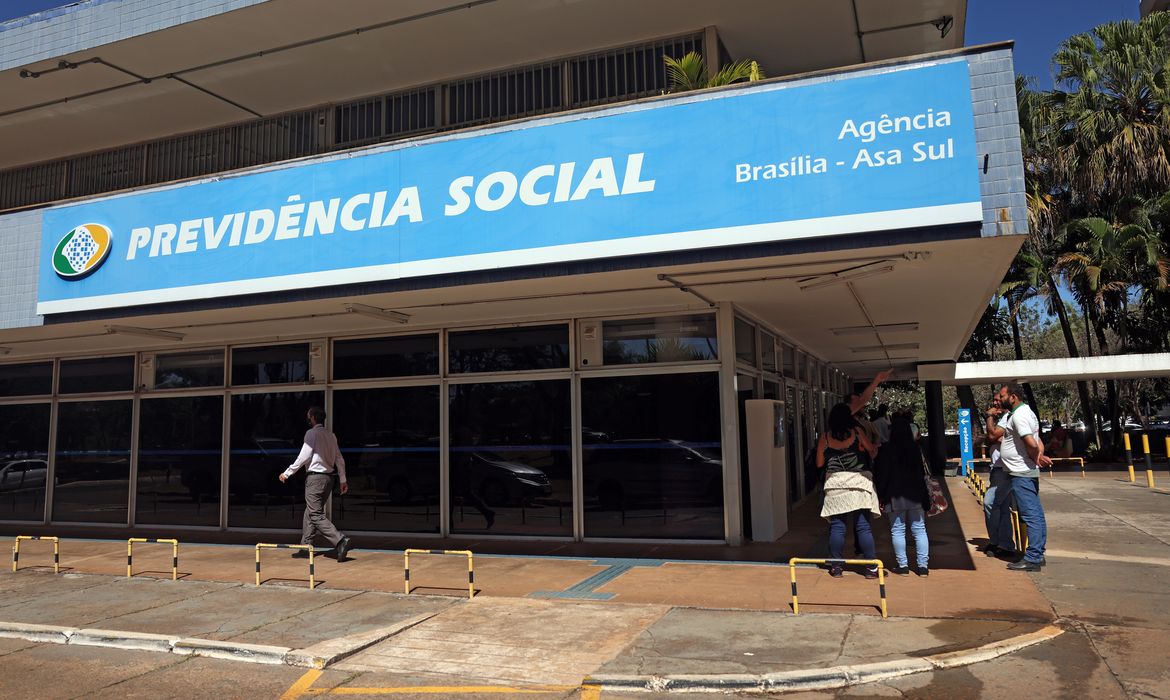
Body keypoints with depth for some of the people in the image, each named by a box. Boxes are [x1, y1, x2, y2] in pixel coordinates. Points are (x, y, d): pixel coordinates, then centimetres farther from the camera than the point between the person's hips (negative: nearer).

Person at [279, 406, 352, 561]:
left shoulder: (312, 433, -9)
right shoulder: (331, 436, 13)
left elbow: (303, 457, -12)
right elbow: (340, 459, 13)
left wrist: (287, 473, -3)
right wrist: (343, 480, 17)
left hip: (315, 477, -8)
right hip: (328, 477, 8)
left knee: (316, 515, -9)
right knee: (310, 513, 17)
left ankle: (340, 541, -22)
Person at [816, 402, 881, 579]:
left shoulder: (825, 436, 2)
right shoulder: (856, 432, -2)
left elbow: (819, 463, 8)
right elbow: (873, 452, 5)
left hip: (835, 484, 1)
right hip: (858, 483, -1)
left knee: (837, 526, 5)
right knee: (863, 526, 3)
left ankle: (836, 567, 10)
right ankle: (871, 567, 7)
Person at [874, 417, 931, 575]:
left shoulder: (886, 450, -8)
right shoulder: (915, 448, 3)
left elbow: (881, 474, -7)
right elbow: (922, 472, 11)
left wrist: (880, 496, -1)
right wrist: (923, 494, 19)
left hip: (895, 496, -3)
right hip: (915, 495, 3)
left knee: (897, 530, 3)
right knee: (919, 529, 7)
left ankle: (902, 565, 4)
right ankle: (923, 565, 7)